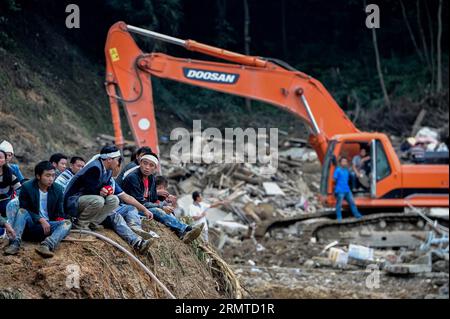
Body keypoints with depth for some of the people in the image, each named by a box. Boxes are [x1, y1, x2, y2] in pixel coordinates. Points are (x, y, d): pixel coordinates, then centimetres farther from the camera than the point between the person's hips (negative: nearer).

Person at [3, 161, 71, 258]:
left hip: (48, 226, 2)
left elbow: (59, 213, 6)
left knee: (67, 223, -26)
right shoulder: (27, 187, -7)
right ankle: (15, 243, -46)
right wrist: (40, 219, -22)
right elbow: (24, 210, -8)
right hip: (30, 223, -2)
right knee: (22, 211, -30)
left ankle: (47, 245, -54)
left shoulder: (58, 189, 2)